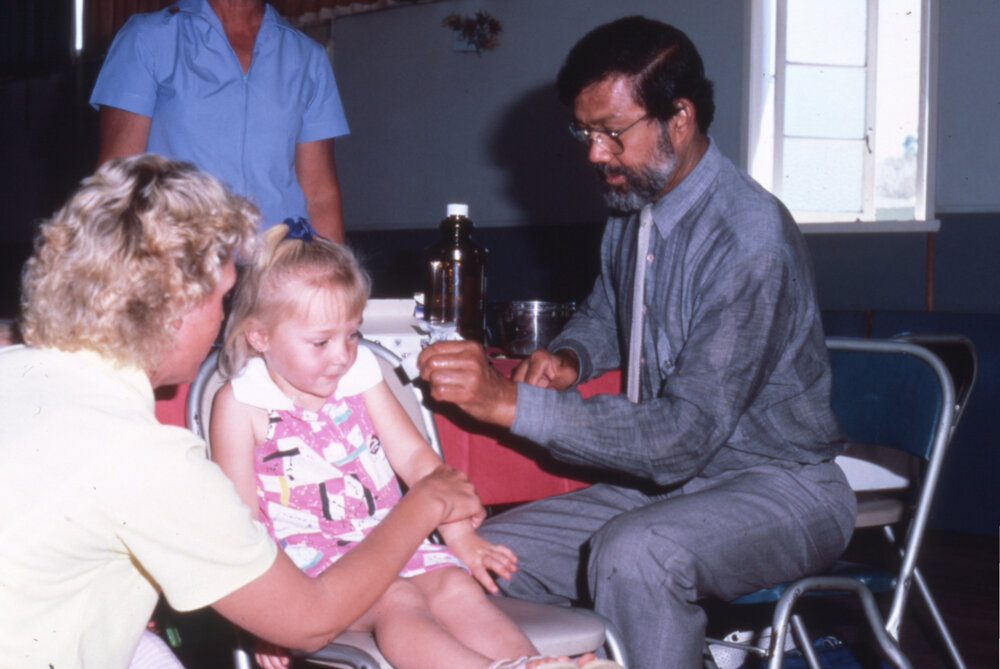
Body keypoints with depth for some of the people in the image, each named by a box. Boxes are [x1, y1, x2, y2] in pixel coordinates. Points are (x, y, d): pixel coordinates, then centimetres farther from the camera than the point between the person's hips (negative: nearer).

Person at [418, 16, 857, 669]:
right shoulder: (631, 211, 4)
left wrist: (514, 402, -33)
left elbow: (687, 433, -30)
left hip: (777, 490, -8)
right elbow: (605, 313, 26)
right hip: (665, 478, 8)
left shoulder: (751, 241, -24)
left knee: (633, 553, -37)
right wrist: (569, 358, 1)